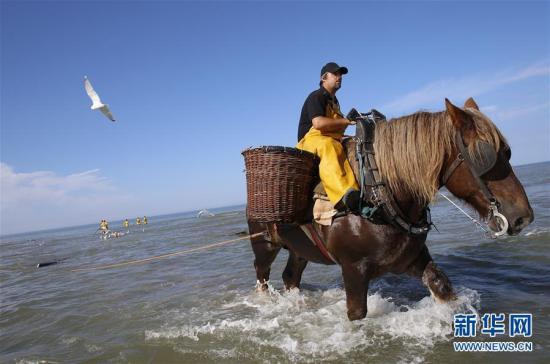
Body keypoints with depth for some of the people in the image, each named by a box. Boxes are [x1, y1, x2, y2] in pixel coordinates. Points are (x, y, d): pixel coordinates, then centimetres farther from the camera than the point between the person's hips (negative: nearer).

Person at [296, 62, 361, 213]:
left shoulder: (334, 101, 27)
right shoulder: (316, 97, -2)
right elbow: (318, 123, -20)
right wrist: (347, 121, -12)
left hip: (333, 141, 10)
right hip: (311, 140, -10)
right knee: (328, 145, -42)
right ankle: (345, 195, -65)